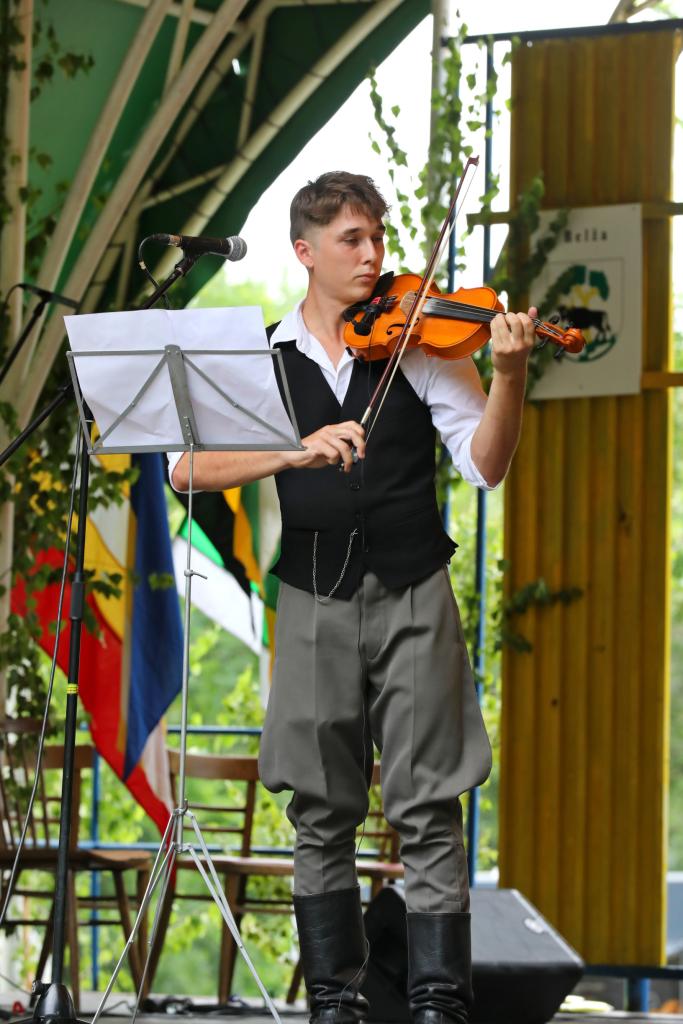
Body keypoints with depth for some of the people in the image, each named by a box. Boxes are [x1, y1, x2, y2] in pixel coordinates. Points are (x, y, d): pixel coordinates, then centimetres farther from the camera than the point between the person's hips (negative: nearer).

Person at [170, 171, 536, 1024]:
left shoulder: (418, 343, 2)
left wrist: (510, 375, -24)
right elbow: (188, 468, -8)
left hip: (413, 600, -1)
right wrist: (298, 449, -23)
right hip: (314, 602, 1)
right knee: (322, 810, 5)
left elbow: (484, 464, -6)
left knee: (427, 809, -4)